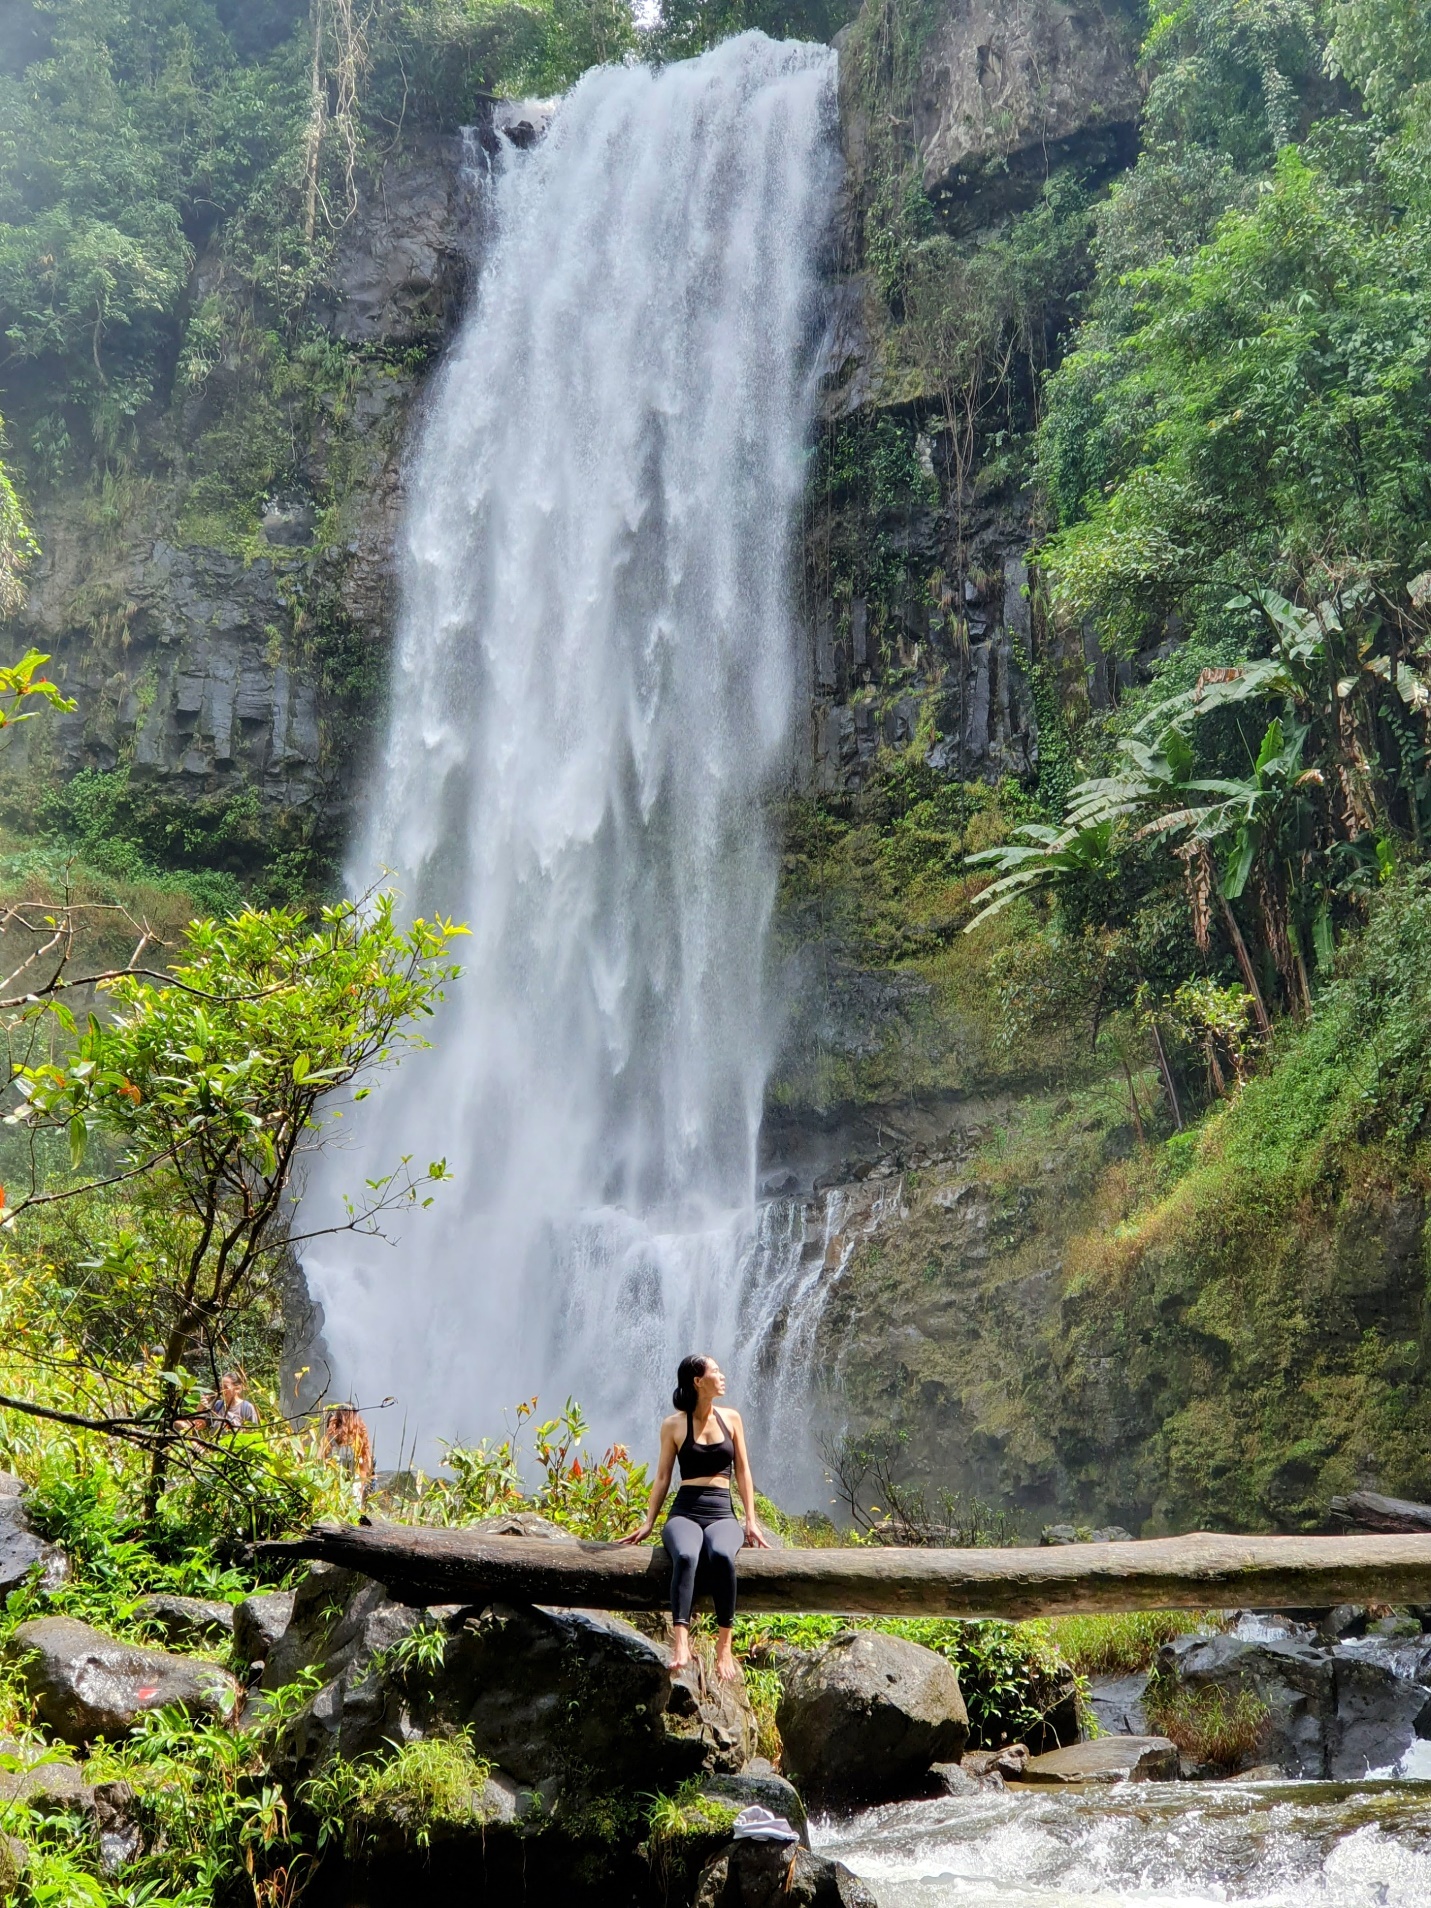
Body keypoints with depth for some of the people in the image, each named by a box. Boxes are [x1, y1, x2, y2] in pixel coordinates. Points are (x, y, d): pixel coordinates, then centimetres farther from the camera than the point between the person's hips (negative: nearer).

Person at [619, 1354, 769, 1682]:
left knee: (722, 1555, -35)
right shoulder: (673, 1425, 7)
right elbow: (662, 1478, 10)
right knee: (685, 1556, -37)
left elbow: (743, 1472, 13)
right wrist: (648, 1524, 3)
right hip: (685, 1512, -1)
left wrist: (751, 1520, 5)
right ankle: (680, 1645, -45)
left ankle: (724, 1646, -33)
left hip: (722, 1514, 1)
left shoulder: (731, 1419, 13)